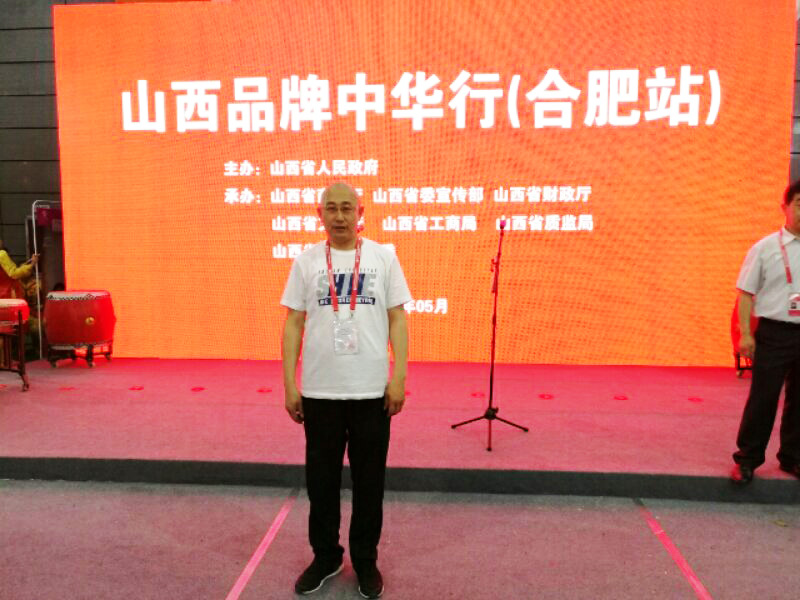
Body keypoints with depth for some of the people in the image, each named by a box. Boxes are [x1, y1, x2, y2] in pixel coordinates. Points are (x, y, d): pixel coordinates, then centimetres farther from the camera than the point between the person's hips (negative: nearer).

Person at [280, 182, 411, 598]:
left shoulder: (383, 258, 0)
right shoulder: (306, 261, 3)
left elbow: (397, 318, 1)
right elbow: (294, 323, 3)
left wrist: (399, 377, -6)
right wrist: (289, 384, -1)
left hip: (372, 390, -1)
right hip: (319, 391, 1)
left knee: (368, 480, 11)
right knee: (321, 478, 14)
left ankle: (365, 561, 30)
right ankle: (325, 556, 33)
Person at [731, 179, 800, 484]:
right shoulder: (765, 248, -2)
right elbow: (746, 293, -2)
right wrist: (745, 334, -9)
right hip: (775, 333, -3)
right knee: (762, 399, -1)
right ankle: (747, 459, 10)